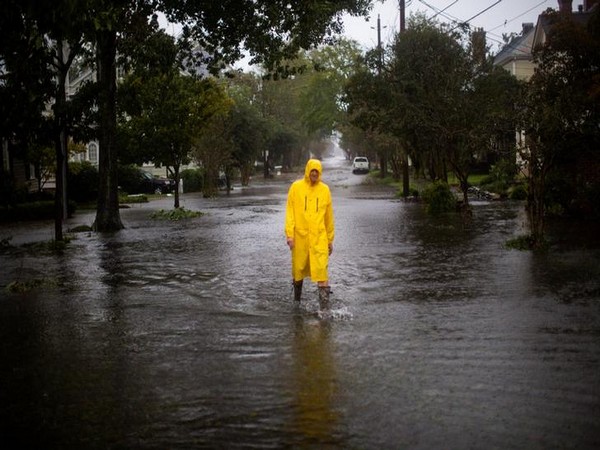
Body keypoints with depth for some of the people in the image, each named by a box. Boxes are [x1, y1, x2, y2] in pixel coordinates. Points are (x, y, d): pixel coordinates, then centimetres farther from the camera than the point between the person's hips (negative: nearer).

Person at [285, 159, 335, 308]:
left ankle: (324, 294, -9)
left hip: (319, 236, 0)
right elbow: (290, 212, -1)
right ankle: (297, 295, 31)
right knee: (298, 267, 11)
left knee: (321, 267, -11)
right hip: (300, 235, 0)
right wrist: (289, 234, -9)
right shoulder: (296, 187, 0)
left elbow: (329, 216, 11)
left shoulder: (324, 189, 5)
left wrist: (330, 239, 13)